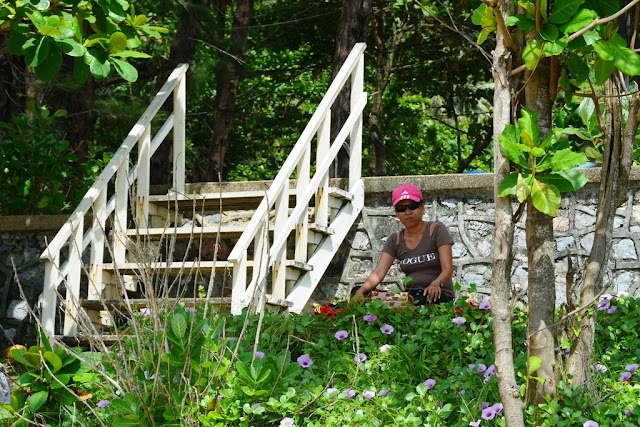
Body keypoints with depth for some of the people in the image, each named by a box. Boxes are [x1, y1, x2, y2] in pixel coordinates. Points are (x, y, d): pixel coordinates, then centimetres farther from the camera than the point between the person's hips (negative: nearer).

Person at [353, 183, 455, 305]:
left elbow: (448, 268, -11)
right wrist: (362, 290, -26)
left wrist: (436, 284, -36)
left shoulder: (436, 230, -1)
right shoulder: (395, 240, 10)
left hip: (438, 296, -3)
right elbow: (379, 272, -3)